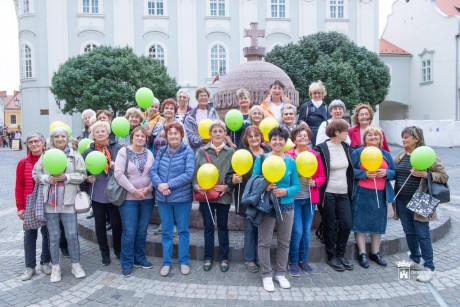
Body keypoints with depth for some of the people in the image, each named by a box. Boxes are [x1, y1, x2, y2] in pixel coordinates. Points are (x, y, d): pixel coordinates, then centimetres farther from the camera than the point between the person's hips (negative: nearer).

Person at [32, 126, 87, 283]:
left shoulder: (75, 155, 2)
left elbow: (82, 175, -2)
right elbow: (35, 173, 8)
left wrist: (66, 177, -15)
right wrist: (47, 179, -10)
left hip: (68, 201, -1)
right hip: (50, 201, 2)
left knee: (72, 235, 2)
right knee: (54, 236, 9)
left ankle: (76, 265, 19)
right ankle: (55, 267, 23)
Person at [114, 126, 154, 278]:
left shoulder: (149, 153, 7)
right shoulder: (123, 152, -5)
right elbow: (118, 174, -13)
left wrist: (148, 188, -11)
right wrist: (134, 190, -15)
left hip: (147, 198, 4)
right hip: (128, 198, -4)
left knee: (142, 230, 12)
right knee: (129, 231, -1)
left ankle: (140, 258, 27)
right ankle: (126, 263, 14)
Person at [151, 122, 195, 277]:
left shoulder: (188, 152, -6)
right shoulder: (161, 151, 6)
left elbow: (189, 174, -15)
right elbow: (153, 171, 1)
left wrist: (169, 184, -19)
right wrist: (159, 185, -18)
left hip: (182, 197, -3)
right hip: (162, 197, 3)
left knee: (183, 230, 9)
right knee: (166, 231, 12)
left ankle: (184, 261, 23)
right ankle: (167, 262, 23)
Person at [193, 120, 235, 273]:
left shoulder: (230, 152, 0)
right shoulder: (201, 151, 2)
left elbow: (235, 173, 0)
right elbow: (195, 171, 0)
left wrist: (227, 186, -14)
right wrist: (196, 186, -15)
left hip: (224, 195, 0)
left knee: (222, 226, 11)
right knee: (208, 227, 11)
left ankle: (224, 258, 24)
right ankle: (208, 258, 24)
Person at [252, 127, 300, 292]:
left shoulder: (291, 161, 1)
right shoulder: (261, 159, -4)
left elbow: (296, 186, 3)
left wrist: (286, 191, -17)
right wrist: (264, 187, -21)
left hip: (286, 206, 3)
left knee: (284, 242, 12)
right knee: (265, 242, 3)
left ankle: (280, 273, 29)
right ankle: (266, 275, 19)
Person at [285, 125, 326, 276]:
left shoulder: (315, 155, 4)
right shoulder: (288, 155, -7)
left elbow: (322, 176, 7)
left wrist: (315, 182, -12)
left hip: (310, 198, 4)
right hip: (294, 198, -4)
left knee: (306, 231, 13)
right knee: (297, 231, -3)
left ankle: (303, 260, 28)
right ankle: (293, 262, 15)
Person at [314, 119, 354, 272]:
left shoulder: (346, 146, 6)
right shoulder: (321, 148, -12)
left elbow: (349, 169, 15)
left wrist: (350, 189, 13)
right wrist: (319, 193, -11)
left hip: (343, 193, 5)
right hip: (328, 194, -5)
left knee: (347, 224, 4)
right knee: (330, 226, 6)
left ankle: (341, 254, 23)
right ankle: (331, 256, 22)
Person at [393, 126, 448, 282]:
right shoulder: (400, 155, 8)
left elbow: (444, 176, -8)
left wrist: (425, 174, -22)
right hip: (402, 200, 6)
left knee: (422, 234, -1)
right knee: (409, 232, 15)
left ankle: (429, 268, 11)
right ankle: (415, 260, 32)